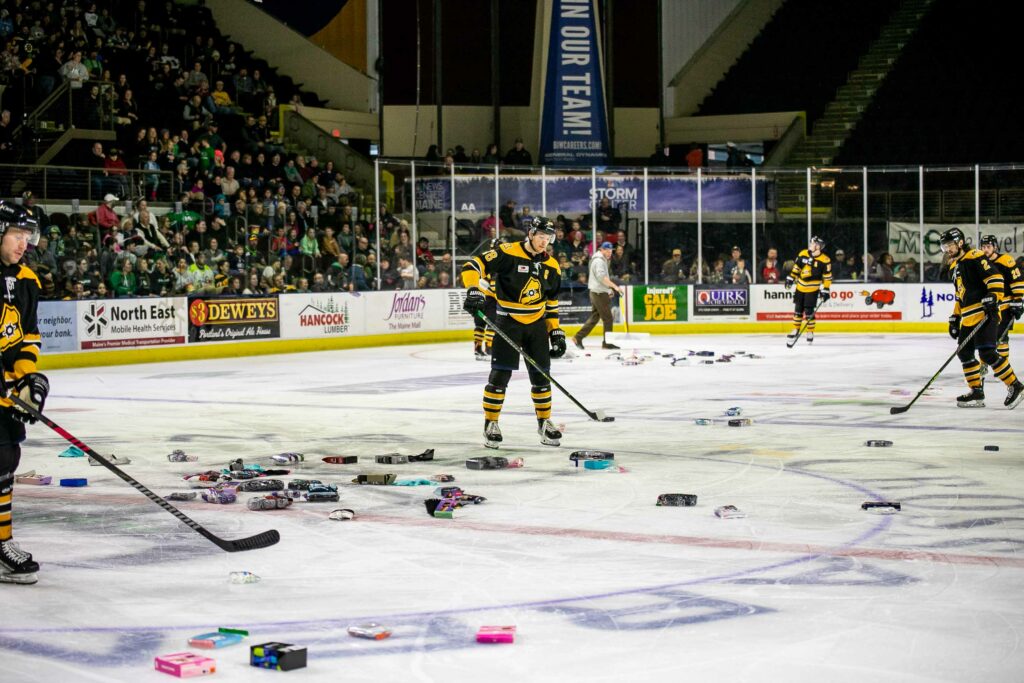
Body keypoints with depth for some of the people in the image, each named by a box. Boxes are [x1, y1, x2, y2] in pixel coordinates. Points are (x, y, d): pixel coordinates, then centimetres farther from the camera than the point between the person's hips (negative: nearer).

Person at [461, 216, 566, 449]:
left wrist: (556, 331, 11)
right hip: (508, 322, -5)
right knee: (500, 374, -7)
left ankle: (545, 421, 23)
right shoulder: (508, 253, -13)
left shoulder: (551, 266, 5)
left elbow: (551, 301, 14)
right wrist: (474, 291, -31)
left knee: (541, 374, 8)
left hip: (537, 324, 5)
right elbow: (473, 266, -16)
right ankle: (491, 424, 5)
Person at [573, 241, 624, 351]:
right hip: (599, 292, -10)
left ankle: (578, 337, 10)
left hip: (598, 292, 10)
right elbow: (602, 277, -28)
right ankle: (607, 342, 2)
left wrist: (608, 290, 20)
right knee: (607, 318, -4)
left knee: (595, 317, 11)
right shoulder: (599, 260, -14)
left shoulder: (603, 260, 19)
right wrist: (615, 286, -33)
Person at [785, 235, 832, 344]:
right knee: (797, 309, 11)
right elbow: (796, 267, 10)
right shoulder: (803, 254, -2)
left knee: (809, 312, -7)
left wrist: (825, 290, -10)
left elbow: (827, 277, -8)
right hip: (800, 286, 4)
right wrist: (790, 278, 8)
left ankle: (810, 333, 8)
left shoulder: (824, 260, -14)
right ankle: (795, 330, 26)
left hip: (812, 289, -4)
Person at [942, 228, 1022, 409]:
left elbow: (995, 277, -17)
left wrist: (992, 298, -26)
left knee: (987, 353, -16)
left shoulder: (975, 257, -8)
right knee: (964, 352, 8)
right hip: (969, 318, 10)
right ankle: (977, 392, 15)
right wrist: (955, 319, 24)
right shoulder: (955, 267, 22)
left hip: (985, 313, -10)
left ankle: (1015, 386, -7)